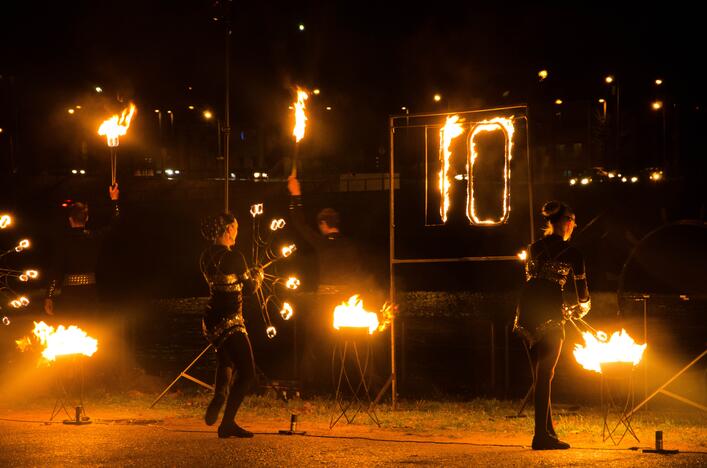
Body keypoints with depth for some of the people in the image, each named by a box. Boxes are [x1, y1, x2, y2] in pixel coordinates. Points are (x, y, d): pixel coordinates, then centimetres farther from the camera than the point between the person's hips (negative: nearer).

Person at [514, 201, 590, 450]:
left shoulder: (535, 248, 14)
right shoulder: (571, 253, 0)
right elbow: (580, 289, 7)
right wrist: (583, 307, 32)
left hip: (526, 312, 5)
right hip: (549, 315, -5)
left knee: (540, 375, 13)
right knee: (545, 376, -2)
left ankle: (548, 432, 19)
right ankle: (541, 435, -4)